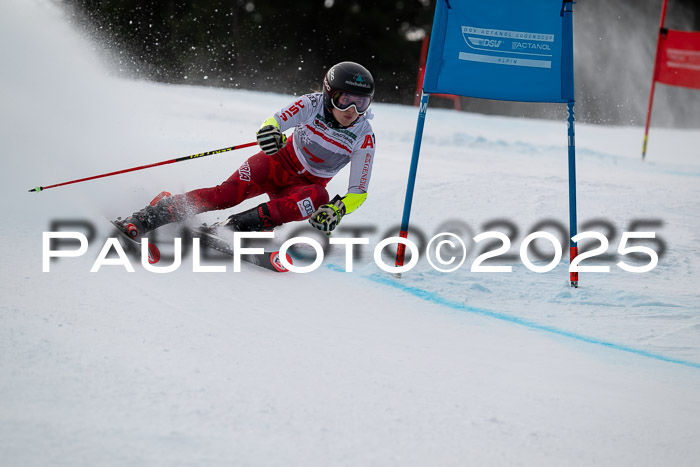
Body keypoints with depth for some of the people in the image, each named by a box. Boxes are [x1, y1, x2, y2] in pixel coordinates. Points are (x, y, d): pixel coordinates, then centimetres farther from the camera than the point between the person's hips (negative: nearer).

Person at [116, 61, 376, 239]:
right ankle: (149, 218, -24)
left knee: (318, 198, -36)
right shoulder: (313, 104, -17)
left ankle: (237, 226, -36)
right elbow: (276, 120, -22)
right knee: (231, 192, -27)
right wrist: (271, 131, -48)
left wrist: (337, 210, -35)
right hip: (279, 162, -1)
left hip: (306, 184, 1)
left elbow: (359, 192, -14)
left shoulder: (364, 139, -17)